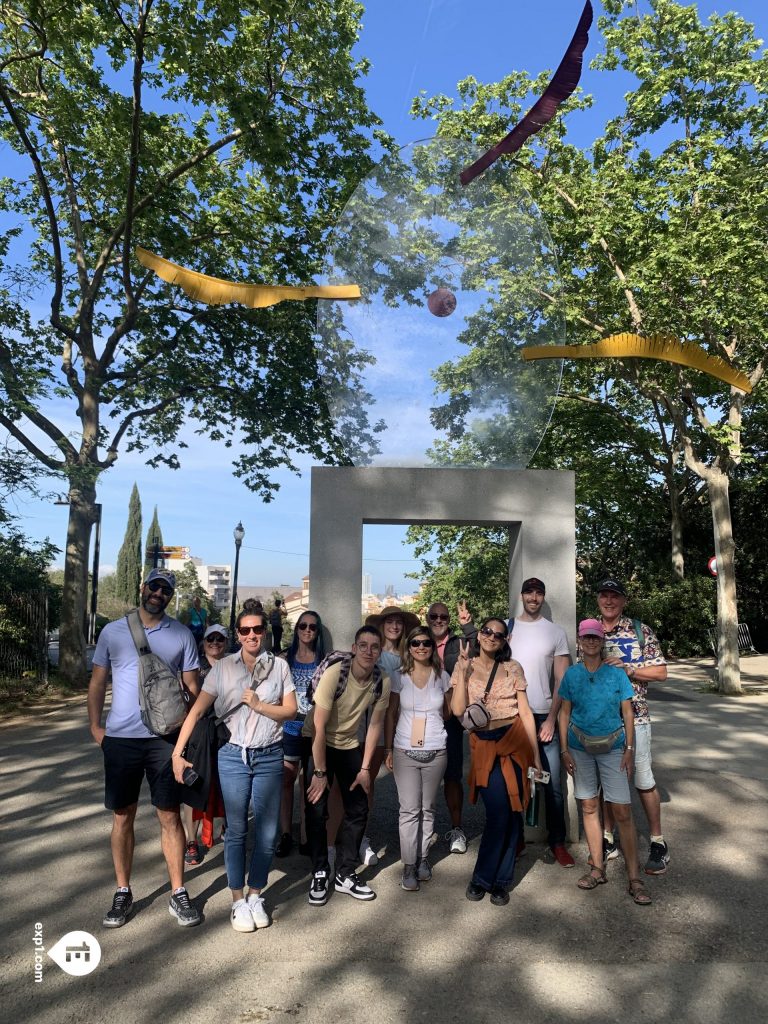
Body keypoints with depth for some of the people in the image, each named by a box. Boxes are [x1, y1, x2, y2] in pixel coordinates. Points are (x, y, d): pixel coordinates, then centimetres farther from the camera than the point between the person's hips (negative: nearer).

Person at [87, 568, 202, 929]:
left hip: (165, 738, -1)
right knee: (122, 817, 11)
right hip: (120, 738, 1)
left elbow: (192, 686, 4)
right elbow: (98, 681, 8)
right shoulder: (113, 631, 4)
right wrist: (95, 726, 0)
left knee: (170, 816, 6)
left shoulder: (182, 635, 1)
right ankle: (123, 892, 28)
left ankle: (178, 893, 19)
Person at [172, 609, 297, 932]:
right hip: (233, 756, -1)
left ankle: (255, 896, 26)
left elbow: (291, 710, -2)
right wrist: (177, 752, -8)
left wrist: (257, 705, -15)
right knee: (236, 830, 7)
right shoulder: (223, 667, -3)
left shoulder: (279, 666, 0)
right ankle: (238, 901, 22)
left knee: (267, 832, 7)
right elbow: (197, 711, -4)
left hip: (270, 757, 1)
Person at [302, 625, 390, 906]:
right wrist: (320, 772, -19)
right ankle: (320, 874, 11)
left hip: (350, 745, 4)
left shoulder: (382, 681, -16)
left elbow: (376, 724, -3)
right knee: (316, 809, -7)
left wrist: (365, 768, -3)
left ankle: (345, 874, 18)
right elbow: (319, 728, -24)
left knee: (358, 809, 3)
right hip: (316, 743, -4)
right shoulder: (334, 674, -29)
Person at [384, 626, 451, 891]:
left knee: (427, 808, 11)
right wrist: (389, 749, 4)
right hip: (405, 752, -1)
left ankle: (422, 857, 27)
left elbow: (449, 712, 12)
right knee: (409, 809, 1)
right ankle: (409, 866, 12)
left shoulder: (442, 676, 0)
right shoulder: (399, 676, -2)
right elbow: (391, 714, 4)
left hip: (435, 752, 1)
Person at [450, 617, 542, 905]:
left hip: (515, 741, 1)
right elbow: (458, 710, -7)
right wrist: (463, 668, -11)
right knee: (499, 812, -8)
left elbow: (525, 712, 5)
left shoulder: (513, 668, 5)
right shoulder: (464, 668, 4)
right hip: (484, 746, -1)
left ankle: (485, 878, 19)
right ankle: (500, 879, 15)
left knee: (513, 811, 2)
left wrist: (535, 754, 2)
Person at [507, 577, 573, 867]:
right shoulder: (506, 628, 3)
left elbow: (562, 681, 2)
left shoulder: (556, 632, 3)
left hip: (544, 717, 0)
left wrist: (551, 719, -6)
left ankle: (557, 842, 17)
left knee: (552, 784, 2)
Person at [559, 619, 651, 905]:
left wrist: (629, 749, -5)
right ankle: (597, 869, 22)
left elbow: (628, 712, 1)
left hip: (612, 747, -2)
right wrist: (564, 749, 1)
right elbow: (565, 713, 5)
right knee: (589, 807, 9)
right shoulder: (572, 674, 1)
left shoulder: (616, 673, -3)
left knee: (622, 811, -4)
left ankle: (633, 879, 5)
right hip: (580, 747, 2)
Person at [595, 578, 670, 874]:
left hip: (634, 716, -3)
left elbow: (660, 672, -3)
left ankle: (658, 843, 19)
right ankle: (608, 839, 25)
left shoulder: (641, 631, -2)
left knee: (643, 780, 3)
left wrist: (626, 669, -15)